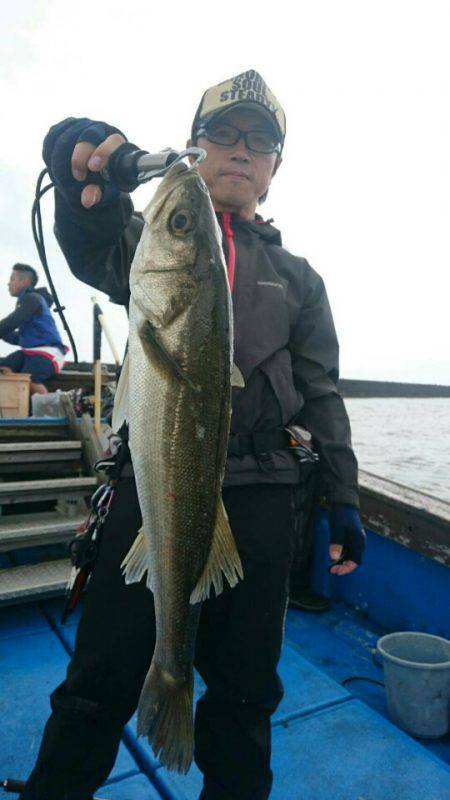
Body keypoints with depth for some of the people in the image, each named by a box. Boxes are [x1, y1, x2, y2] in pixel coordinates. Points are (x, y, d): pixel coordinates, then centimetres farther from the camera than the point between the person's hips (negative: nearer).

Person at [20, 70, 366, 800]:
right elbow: (95, 251, -13)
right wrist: (85, 160, -34)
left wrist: (343, 497, 6)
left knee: (245, 685, 14)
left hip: (259, 498, 2)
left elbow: (320, 393, 12)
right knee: (103, 680, 6)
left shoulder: (297, 277, 16)